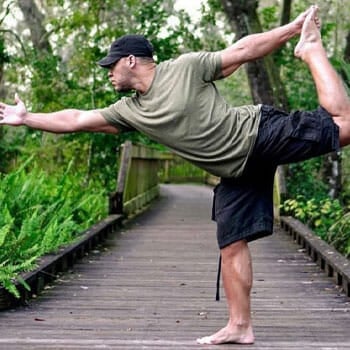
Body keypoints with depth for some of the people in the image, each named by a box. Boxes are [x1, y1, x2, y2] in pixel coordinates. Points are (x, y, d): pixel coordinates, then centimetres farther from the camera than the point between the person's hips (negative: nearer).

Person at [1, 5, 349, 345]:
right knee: (231, 244, 3)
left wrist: (293, 28, -9)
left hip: (260, 131, -5)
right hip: (236, 171, 6)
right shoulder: (130, 111, 7)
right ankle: (240, 326, 9)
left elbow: (243, 50, -8)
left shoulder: (185, 67, -10)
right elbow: (76, 120, 11)